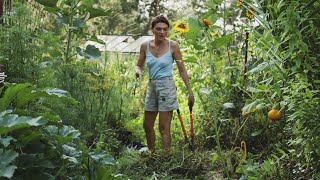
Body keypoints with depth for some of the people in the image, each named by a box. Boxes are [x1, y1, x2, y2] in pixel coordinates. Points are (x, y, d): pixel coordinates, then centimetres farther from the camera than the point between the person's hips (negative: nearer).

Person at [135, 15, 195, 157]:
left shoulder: (173, 45, -7)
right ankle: (151, 156, 30)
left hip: (166, 86, -5)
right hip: (151, 87, 5)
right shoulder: (145, 46, 1)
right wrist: (138, 71, -13)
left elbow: (182, 70, -3)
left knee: (164, 127, -4)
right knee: (147, 126, 13)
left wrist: (190, 91, -4)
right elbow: (139, 65, 12)